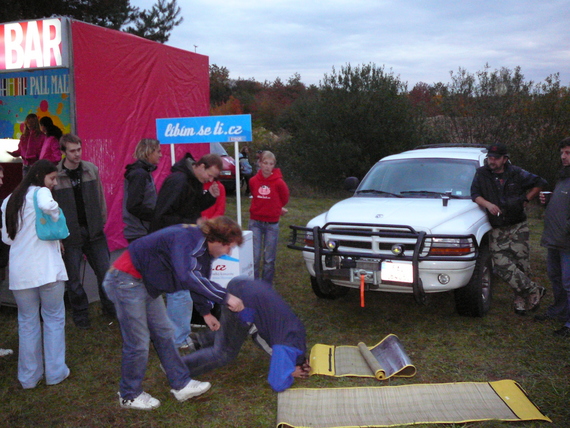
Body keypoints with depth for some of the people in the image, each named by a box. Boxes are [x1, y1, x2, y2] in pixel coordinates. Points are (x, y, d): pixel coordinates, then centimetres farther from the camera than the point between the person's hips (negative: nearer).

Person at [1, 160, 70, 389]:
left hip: (19, 272, 6)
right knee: (54, 318, 8)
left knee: (27, 322, 14)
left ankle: (29, 376, 20)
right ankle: (55, 372, 14)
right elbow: (47, 206, -30)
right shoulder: (41, 192, -6)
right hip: (47, 268, -6)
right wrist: (55, 222, -11)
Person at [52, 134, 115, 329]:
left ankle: (110, 308, 25)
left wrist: (102, 221, 4)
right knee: (73, 278, 5)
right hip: (70, 234, -3)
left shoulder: (91, 169, 2)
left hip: (94, 231, 3)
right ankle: (80, 315, 22)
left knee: (105, 271, 6)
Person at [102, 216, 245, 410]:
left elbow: (198, 278, 17)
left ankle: (181, 385, 24)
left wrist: (206, 312, 19)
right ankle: (130, 396, 17)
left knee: (164, 334, 13)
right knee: (138, 342, -1)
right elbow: (187, 276, -44)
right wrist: (224, 297, -40)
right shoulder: (184, 239, -29)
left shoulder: (202, 246, 2)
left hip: (146, 283, 10)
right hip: (127, 280, -10)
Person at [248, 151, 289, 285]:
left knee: (269, 259, 6)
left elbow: (284, 198, 8)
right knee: (254, 257, -2)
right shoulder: (253, 181, -3)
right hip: (255, 222, 1)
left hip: (272, 223, -1)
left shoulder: (278, 182, -10)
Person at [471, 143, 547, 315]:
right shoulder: (481, 174, 5)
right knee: (501, 265, -13)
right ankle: (534, 291, -2)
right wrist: (487, 204, -15)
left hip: (518, 228, -1)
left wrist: (526, 199, 6)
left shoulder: (516, 174, 2)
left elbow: (539, 183, 14)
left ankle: (521, 300, 13)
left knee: (520, 264, -3)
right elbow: (475, 195, 3)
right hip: (497, 230, 1)